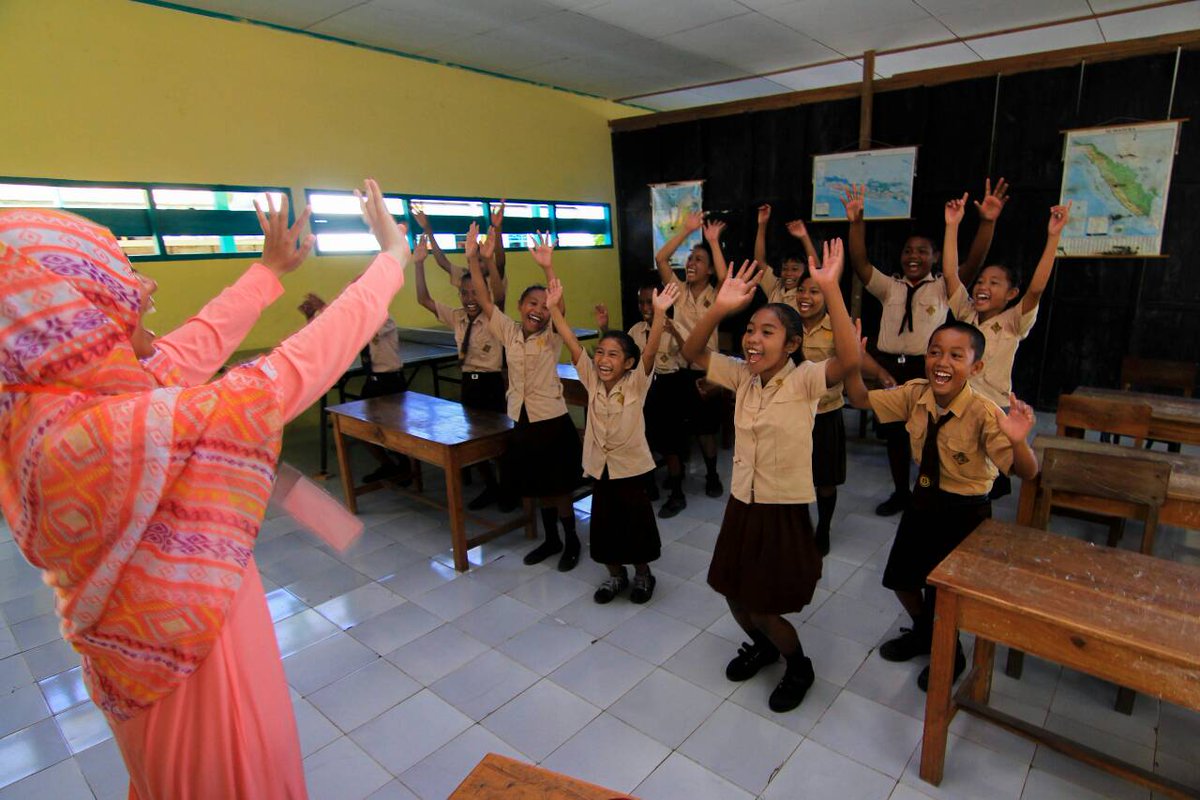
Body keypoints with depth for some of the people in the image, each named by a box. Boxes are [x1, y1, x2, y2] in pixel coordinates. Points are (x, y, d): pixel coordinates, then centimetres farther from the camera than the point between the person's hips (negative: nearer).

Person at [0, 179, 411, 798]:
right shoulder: (92, 436, -36)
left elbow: (204, 340, 1)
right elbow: (299, 367, -34)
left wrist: (269, 269, 13)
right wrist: (393, 257, -23)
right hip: (197, 673, -8)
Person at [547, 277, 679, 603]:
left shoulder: (636, 383, -13)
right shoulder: (592, 380, -5)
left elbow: (650, 349, -28)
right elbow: (571, 342, -11)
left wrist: (659, 312, -41)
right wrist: (554, 307, -19)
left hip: (631, 466, -3)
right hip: (599, 466, 4)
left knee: (637, 523, 10)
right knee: (604, 525, 13)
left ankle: (643, 574, 34)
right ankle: (615, 574, 35)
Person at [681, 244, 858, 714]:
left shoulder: (803, 380, -16)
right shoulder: (741, 376, -1)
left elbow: (849, 360, -35)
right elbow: (692, 352, -4)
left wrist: (831, 290, -39)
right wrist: (720, 308, -19)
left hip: (784, 511, -5)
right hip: (741, 505, 6)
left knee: (764, 608, 6)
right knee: (735, 597, 19)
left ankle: (799, 667, 37)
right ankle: (762, 646, 50)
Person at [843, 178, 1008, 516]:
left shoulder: (942, 288, 2)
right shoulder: (889, 287, 6)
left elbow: (974, 262, -13)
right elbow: (860, 263, -6)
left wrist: (987, 222, -27)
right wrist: (856, 222, -19)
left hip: (927, 368, -2)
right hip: (889, 367, 2)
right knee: (894, 433, 13)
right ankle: (900, 493, 30)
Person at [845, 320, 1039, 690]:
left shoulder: (984, 414, -27)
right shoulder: (915, 395, -13)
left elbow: (1027, 472, -27)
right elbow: (861, 399, -5)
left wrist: (1018, 440, -49)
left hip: (965, 510, -5)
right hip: (924, 498, 5)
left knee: (944, 591, 8)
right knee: (900, 577, 18)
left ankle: (950, 653, 41)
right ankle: (923, 631, 49)